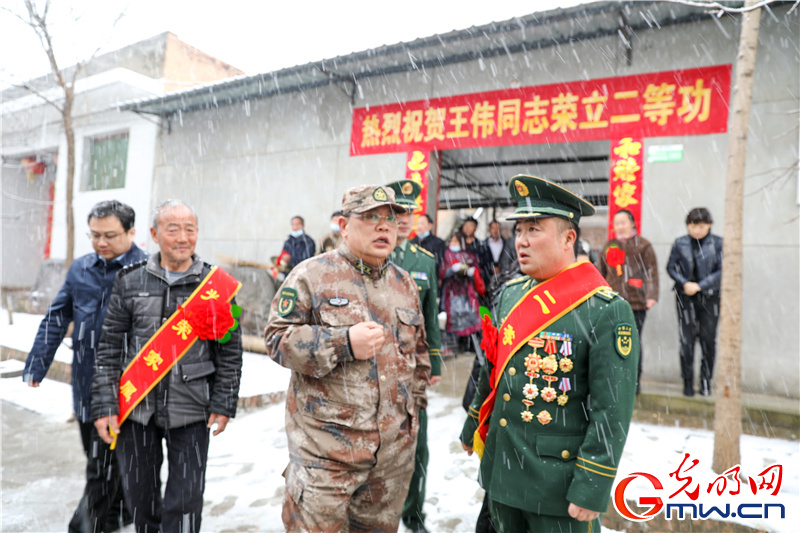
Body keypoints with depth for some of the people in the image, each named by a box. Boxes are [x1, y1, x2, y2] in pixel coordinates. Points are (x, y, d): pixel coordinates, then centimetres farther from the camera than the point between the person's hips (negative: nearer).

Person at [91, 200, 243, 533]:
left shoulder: (217, 285, -2)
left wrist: (223, 404, -2)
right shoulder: (130, 282, 1)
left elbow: (230, 351, 1)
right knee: (139, 494, 17)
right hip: (135, 407, 2)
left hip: (191, 411, -1)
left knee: (185, 500, 4)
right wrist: (104, 405, -2)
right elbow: (110, 347, 3)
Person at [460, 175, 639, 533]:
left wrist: (592, 490, -16)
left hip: (559, 482, -6)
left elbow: (612, 411, -17)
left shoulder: (607, 311, -16)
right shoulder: (509, 294, 3)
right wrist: (472, 428, 21)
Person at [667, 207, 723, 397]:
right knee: (686, 340, 0)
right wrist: (684, 283, -11)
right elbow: (671, 267, 5)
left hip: (710, 297, 0)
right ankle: (688, 382, 11)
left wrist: (699, 285, -13)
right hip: (685, 297, 1)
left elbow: (722, 271, -4)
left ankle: (706, 381, 18)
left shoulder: (718, 243, -1)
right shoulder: (680, 243, 2)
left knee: (708, 339, 3)